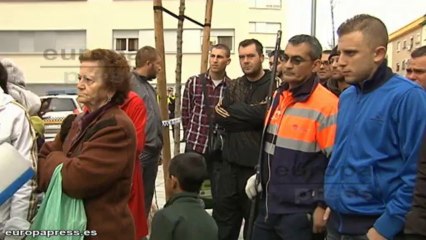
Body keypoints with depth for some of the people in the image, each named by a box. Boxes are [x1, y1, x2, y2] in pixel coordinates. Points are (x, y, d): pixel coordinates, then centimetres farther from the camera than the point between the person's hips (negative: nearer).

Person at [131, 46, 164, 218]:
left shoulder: (147, 85, 15)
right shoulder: (130, 84, -15)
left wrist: (157, 147, 17)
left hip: (152, 152, 9)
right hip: (139, 153, -9)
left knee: (147, 197, 17)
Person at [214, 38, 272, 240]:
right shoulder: (234, 86, 11)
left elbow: (261, 114, -22)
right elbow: (219, 116, -1)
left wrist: (232, 112, -9)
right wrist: (248, 114, -13)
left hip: (256, 165, -5)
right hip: (230, 163, 5)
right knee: (222, 221, 15)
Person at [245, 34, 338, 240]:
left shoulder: (327, 105, -17)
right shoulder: (278, 96, 9)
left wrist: (324, 206, -14)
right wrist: (260, 174, 14)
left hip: (301, 212, -7)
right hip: (268, 205, 8)